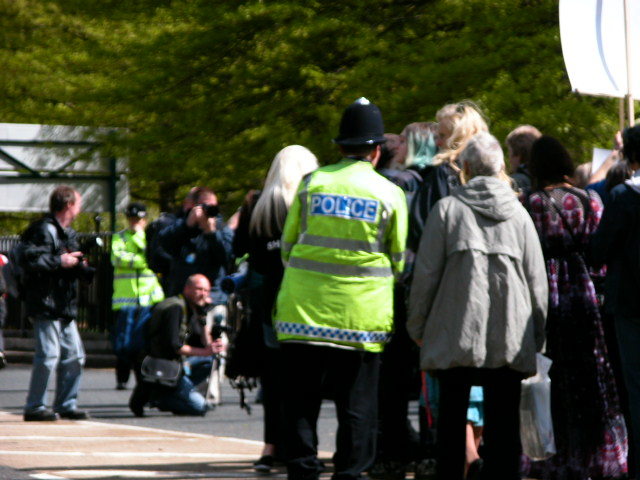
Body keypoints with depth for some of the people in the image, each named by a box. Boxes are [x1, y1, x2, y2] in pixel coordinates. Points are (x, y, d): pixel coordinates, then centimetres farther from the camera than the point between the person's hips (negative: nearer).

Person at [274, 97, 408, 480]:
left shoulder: (311, 183, 3)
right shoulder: (390, 194, 0)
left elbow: (287, 245, 10)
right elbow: (399, 261, 8)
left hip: (304, 311, 1)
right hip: (363, 316, -1)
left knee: (301, 403, 6)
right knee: (357, 407, 5)